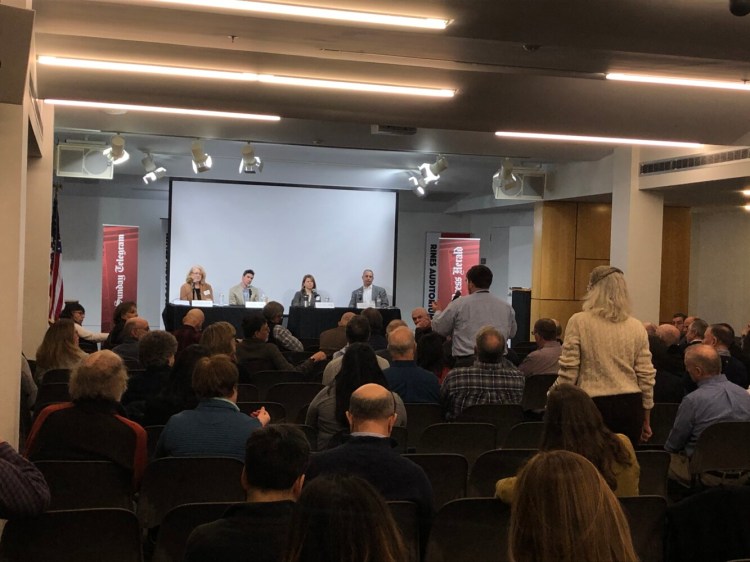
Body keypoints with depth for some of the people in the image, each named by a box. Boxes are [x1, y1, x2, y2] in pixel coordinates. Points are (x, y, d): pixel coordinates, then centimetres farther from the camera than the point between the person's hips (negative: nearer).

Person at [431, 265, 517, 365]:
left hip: (467, 361, -3)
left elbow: (438, 329, 9)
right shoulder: (507, 307, 8)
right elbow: (512, 333, 22)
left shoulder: (459, 304, -1)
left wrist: (438, 311, 31)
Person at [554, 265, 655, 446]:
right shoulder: (636, 327, 6)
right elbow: (646, 376, 8)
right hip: (630, 406, 3)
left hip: (593, 404, -3)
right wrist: (646, 420, 19)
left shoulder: (579, 322, -4)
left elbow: (568, 372, -5)